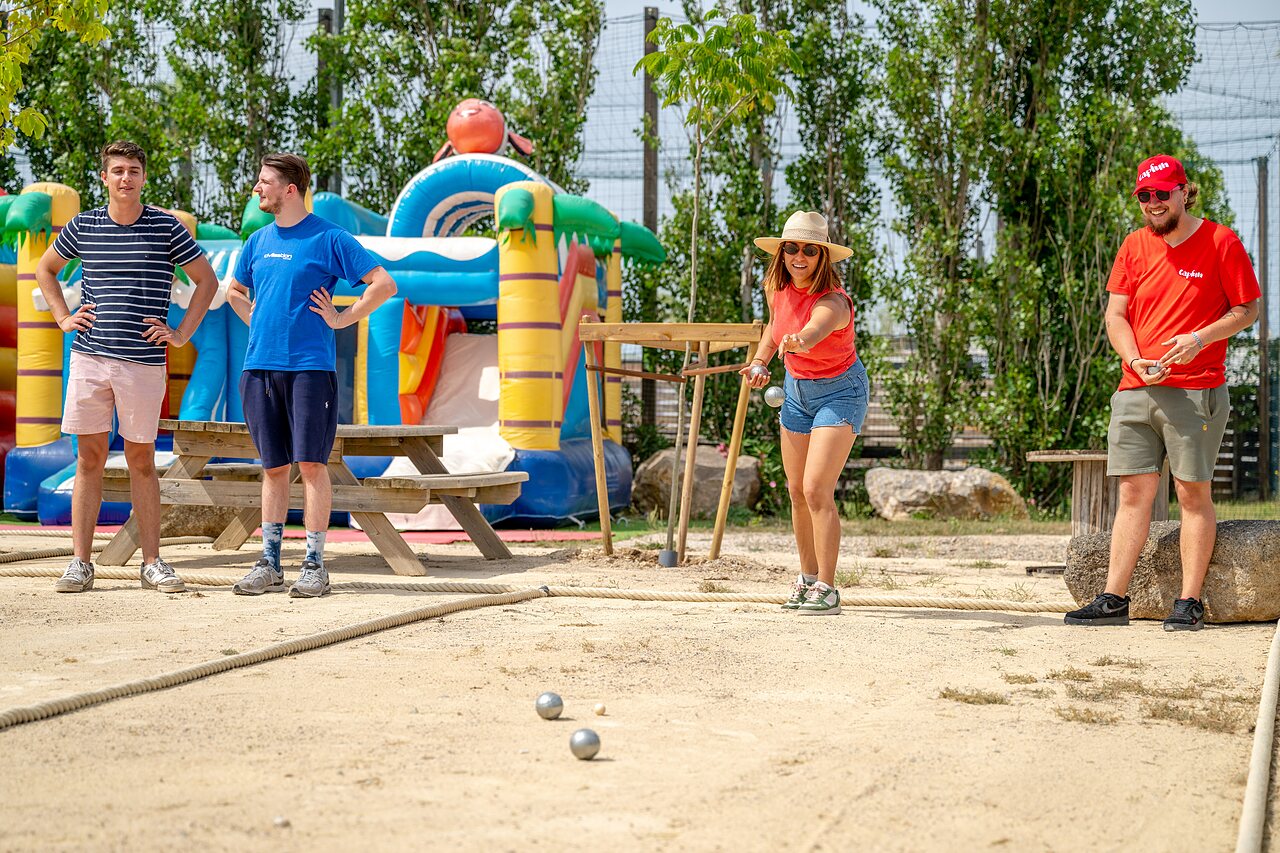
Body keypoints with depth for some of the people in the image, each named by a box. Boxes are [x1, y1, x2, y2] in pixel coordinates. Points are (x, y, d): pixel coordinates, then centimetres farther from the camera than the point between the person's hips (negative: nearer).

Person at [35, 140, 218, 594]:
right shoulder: (82, 226, 6)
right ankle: (80, 563, 5)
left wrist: (182, 333, 3)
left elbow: (206, 279, 9)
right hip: (89, 356, 1)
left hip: (144, 361, -1)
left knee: (141, 460, 4)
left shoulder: (166, 227, 1)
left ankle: (152, 562, 9)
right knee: (89, 458, 2)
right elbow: (45, 269, 23)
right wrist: (63, 318, 11)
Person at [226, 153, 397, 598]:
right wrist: (258, 323, 16)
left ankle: (315, 564, 1)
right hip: (259, 366, 5)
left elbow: (384, 284, -4)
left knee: (311, 462, -5)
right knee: (274, 466, 8)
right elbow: (235, 291, 32)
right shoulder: (258, 241, 14)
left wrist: (342, 319, -6)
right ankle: (269, 564, 12)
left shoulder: (328, 238, -3)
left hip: (309, 365, -5)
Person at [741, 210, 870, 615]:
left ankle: (827, 589, -11)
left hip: (839, 392, -7)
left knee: (817, 490, -18)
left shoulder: (832, 302, -30)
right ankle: (808, 578, 28)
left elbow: (812, 332, -54)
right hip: (796, 388, 7)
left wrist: (796, 341, -75)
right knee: (797, 491, 12)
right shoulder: (777, 288, -10)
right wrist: (760, 362, 1)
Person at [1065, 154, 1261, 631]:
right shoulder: (1134, 247, 12)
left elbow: (1247, 310, 1)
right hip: (1136, 390, 4)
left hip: (1197, 390, -4)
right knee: (1133, 492, 4)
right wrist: (1136, 360, -7)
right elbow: (1115, 315, 11)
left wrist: (1200, 338, -15)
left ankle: (1189, 603, 0)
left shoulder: (1221, 242, 0)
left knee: (1193, 492, -4)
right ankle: (1114, 601, 5)